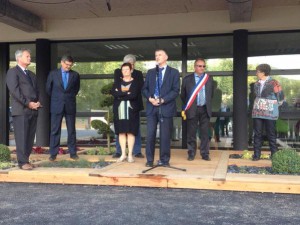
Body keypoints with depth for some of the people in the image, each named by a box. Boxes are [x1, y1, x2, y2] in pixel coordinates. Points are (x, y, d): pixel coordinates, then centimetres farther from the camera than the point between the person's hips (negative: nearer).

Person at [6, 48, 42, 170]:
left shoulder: (31, 74, 23)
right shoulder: (13, 72, 0)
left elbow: (36, 90, 20)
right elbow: (15, 91, -11)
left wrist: (37, 102, 1)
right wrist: (28, 103, -14)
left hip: (33, 110, 7)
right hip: (21, 110, -7)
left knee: (30, 137, 6)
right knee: (22, 137, -5)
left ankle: (26, 159, 13)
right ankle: (22, 162, -1)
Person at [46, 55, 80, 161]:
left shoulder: (75, 75, 5)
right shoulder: (53, 74, 3)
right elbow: (48, 88, 12)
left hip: (70, 106, 1)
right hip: (57, 106, -1)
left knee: (72, 130, 4)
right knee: (55, 130, 0)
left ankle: (73, 153, 11)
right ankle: (53, 154, 6)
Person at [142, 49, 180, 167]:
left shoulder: (174, 72, 5)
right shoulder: (150, 72, 16)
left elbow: (175, 90, -3)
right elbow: (145, 88, 13)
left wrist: (163, 100, -14)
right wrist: (150, 98, -8)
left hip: (166, 107, -3)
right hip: (151, 107, 3)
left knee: (165, 135, 2)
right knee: (150, 134, 1)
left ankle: (164, 160, 13)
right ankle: (149, 160, 10)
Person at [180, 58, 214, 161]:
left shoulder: (209, 79, 8)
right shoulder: (187, 79, 1)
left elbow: (211, 94, 16)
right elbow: (183, 95, 8)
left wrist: (208, 105, 13)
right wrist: (187, 106, 10)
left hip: (205, 109, 2)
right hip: (192, 109, -1)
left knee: (205, 133, 4)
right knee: (191, 133, 3)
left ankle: (205, 154, 12)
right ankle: (191, 154, 13)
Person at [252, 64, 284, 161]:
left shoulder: (274, 83, -11)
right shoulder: (256, 84, 7)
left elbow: (280, 98, -3)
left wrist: (273, 106, 5)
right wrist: (258, 105, 13)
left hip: (270, 113, -5)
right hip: (257, 113, 5)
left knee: (271, 135, 3)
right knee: (257, 134, 5)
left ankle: (274, 155, 12)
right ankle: (256, 154, 11)